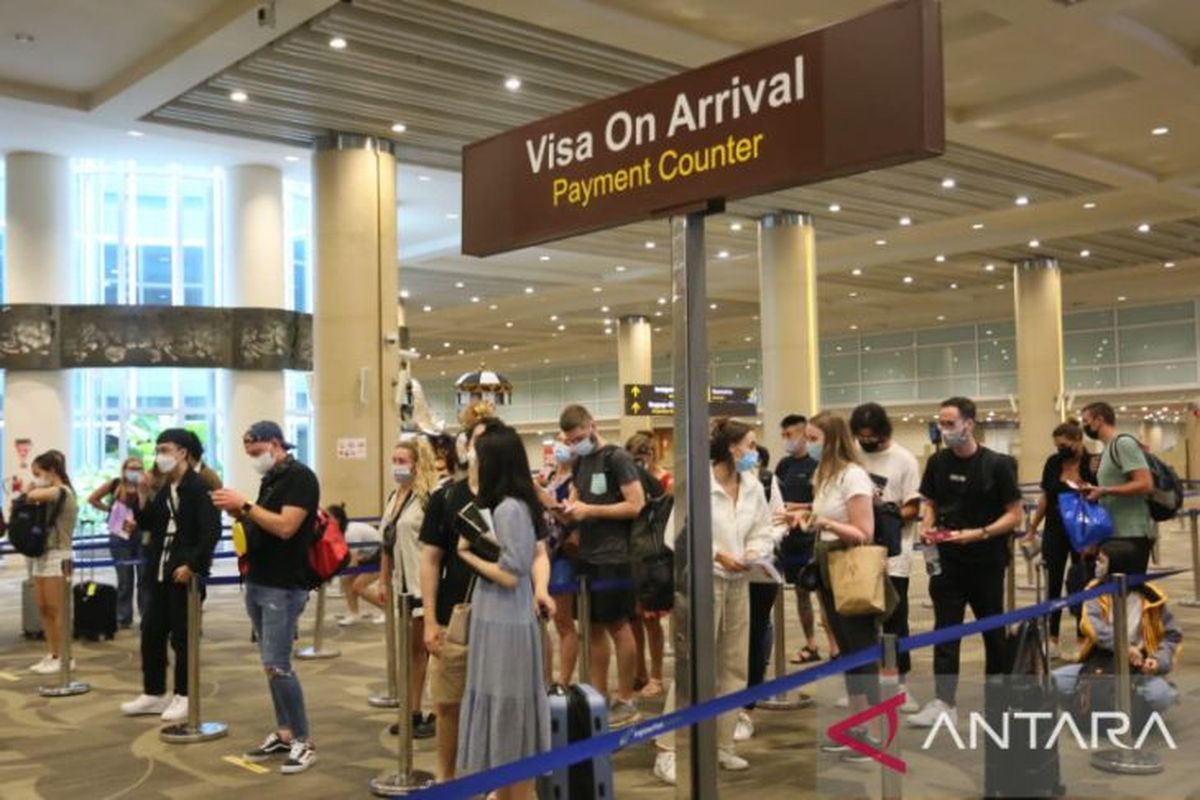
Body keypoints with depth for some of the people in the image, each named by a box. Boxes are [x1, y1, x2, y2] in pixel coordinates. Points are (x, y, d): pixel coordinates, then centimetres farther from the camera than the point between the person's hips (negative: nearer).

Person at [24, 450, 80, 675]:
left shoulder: (62, 492, -12)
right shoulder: (50, 495, 15)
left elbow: (33, 496, -28)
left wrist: (29, 491, -7)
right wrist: (27, 491, -3)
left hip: (57, 556, -9)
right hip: (41, 555, 9)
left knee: (56, 610, -4)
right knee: (43, 609, 9)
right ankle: (51, 655, 16)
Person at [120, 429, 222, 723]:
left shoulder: (200, 487, -12)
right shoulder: (164, 489, 13)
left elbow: (211, 531, -19)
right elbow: (147, 524, 14)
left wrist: (192, 565, -21)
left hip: (185, 572, -8)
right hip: (159, 573, 8)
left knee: (182, 636, 0)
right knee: (151, 633, 12)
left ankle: (184, 697, 12)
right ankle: (154, 693, 24)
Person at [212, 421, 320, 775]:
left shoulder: (300, 477, -12)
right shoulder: (270, 479, 15)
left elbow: (285, 527, -23)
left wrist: (245, 505, -19)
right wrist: (238, 513, 1)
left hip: (284, 588, -9)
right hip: (257, 583, 9)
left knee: (277, 666, -9)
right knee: (271, 665, 11)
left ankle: (304, 742, 0)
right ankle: (284, 733, 19)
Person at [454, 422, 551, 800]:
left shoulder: (510, 508, -18)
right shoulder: (503, 505, 10)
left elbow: (510, 574, -20)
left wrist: (468, 554, -9)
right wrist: (476, 550, 4)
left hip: (505, 626, -9)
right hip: (495, 621, 9)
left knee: (509, 714, 2)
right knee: (500, 713, 16)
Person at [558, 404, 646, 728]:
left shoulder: (617, 458, -10)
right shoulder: (580, 462, 12)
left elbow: (637, 505, -16)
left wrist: (590, 510, -18)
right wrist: (569, 510, -4)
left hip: (614, 555, -7)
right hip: (588, 554, 7)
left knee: (617, 626, 1)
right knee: (594, 627, 11)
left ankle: (626, 701, 11)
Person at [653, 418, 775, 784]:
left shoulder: (754, 487, 4)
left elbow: (763, 532, 11)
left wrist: (753, 552, -10)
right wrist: (717, 554, -18)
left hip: (738, 583, 7)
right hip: (703, 581, -7)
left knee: (733, 668, 12)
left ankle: (723, 745, 24)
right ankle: (667, 751, 0)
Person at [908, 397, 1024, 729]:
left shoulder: (996, 465, -7)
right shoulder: (937, 462, 4)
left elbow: (1014, 515, -7)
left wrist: (977, 534, -20)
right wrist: (928, 526, -6)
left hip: (986, 561, -3)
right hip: (946, 561, 3)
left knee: (993, 632, 10)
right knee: (945, 632, -2)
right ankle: (943, 703, -1)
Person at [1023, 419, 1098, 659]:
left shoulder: (1093, 465, -10)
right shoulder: (1053, 463, 0)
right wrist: (1032, 529, 10)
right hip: (1055, 532, 3)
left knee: (1082, 585, 6)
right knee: (1053, 584, 7)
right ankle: (1052, 642, 15)